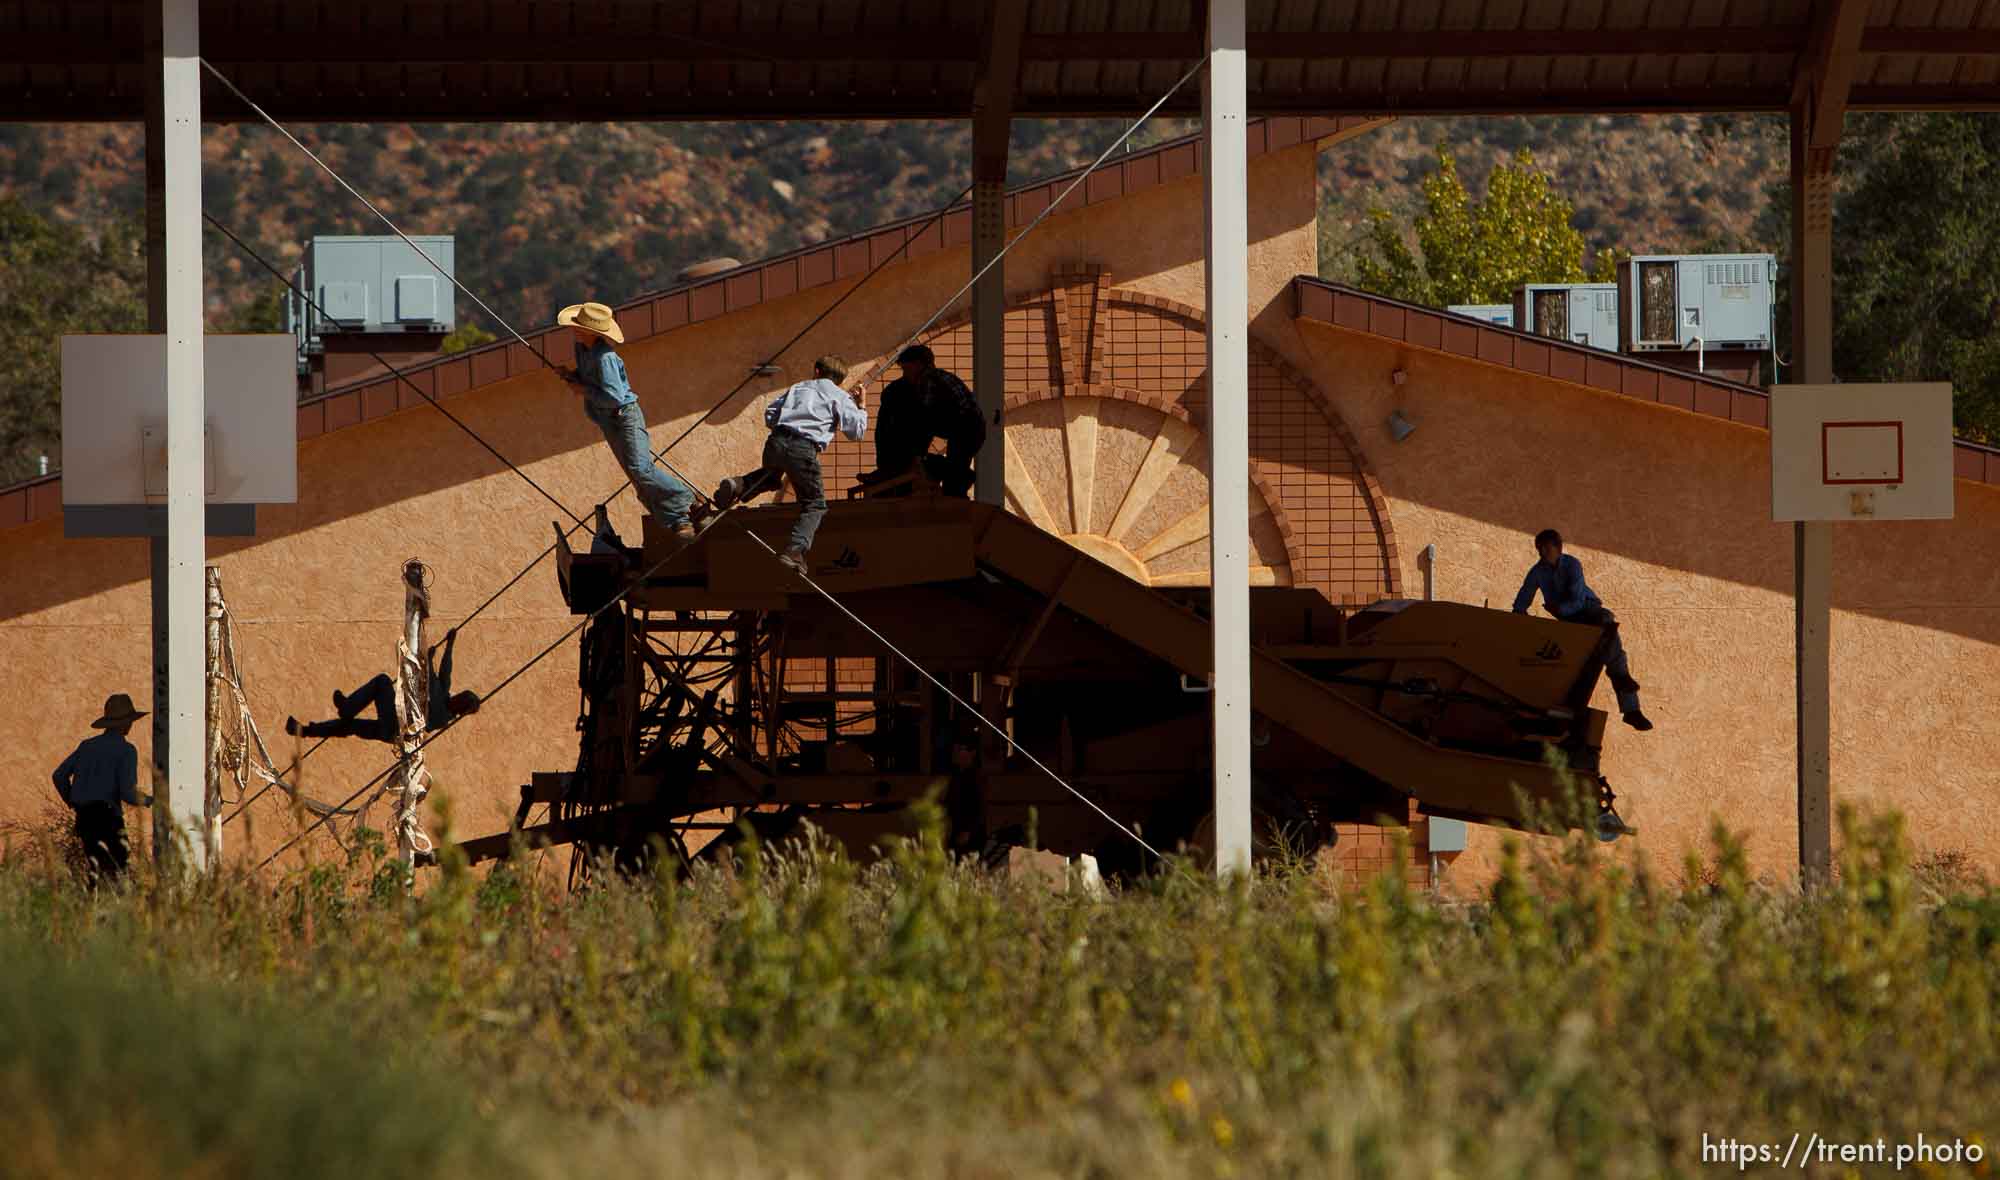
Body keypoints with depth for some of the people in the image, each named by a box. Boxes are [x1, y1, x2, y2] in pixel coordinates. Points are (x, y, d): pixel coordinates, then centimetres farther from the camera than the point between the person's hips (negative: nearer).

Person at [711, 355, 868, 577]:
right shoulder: (839, 397, 11)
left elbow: (769, 415, 21)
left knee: (771, 477, 38)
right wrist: (860, 407, 21)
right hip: (803, 449, -4)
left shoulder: (798, 388, 24)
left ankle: (738, 485, 8)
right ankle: (795, 551, -9)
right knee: (814, 504, 10)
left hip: (776, 442, 4)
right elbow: (857, 431, 6)